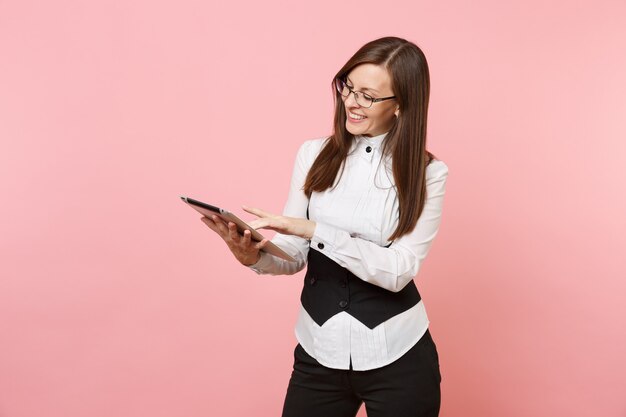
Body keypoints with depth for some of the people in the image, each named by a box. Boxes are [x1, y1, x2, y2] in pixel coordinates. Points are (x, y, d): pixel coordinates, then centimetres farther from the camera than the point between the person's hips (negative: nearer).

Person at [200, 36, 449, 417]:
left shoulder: (426, 174, -8)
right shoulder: (314, 154, 0)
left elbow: (399, 271, -17)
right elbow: (294, 256, 1)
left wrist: (315, 230, -26)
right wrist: (254, 256, -21)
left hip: (396, 359, -2)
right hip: (318, 352, 3)